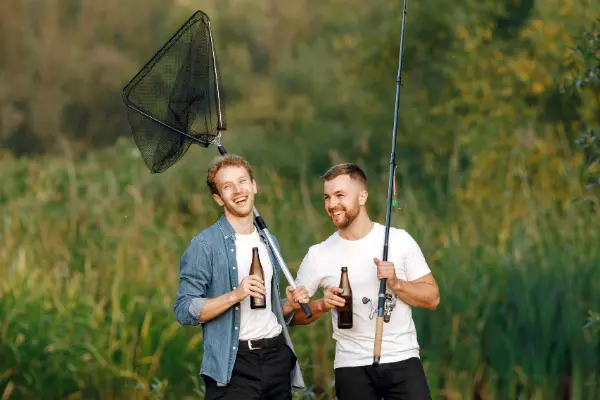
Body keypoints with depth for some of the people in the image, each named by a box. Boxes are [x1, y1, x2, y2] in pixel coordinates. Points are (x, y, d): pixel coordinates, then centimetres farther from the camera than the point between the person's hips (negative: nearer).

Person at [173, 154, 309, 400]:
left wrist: (290, 305, 4)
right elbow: (184, 311, -11)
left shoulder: (269, 243, 16)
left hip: (277, 358, 6)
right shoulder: (205, 245, -5)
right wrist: (234, 296, -21)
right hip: (233, 364, -6)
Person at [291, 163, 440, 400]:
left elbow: (432, 298, 2)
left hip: (402, 360, -1)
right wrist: (322, 306, -13)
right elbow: (291, 312, 4)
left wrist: (396, 284, -14)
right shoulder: (319, 255, 1)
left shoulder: (399, 240, 0)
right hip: (352, 367, 1)